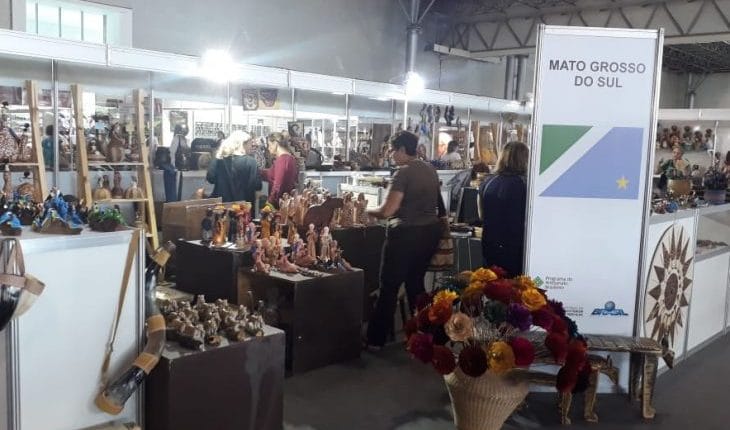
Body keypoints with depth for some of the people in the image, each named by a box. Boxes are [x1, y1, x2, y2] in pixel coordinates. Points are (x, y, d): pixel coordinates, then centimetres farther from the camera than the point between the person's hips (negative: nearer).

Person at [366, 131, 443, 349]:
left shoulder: (404, 172, -15)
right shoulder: (430, 170, 9)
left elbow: (387, 211, -19)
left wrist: (368, 212, -1)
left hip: (407, 233, -8)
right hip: (431, 231, 8)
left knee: (389, 286, 2)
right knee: (415, 282, 19)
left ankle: (375, 339, 9)